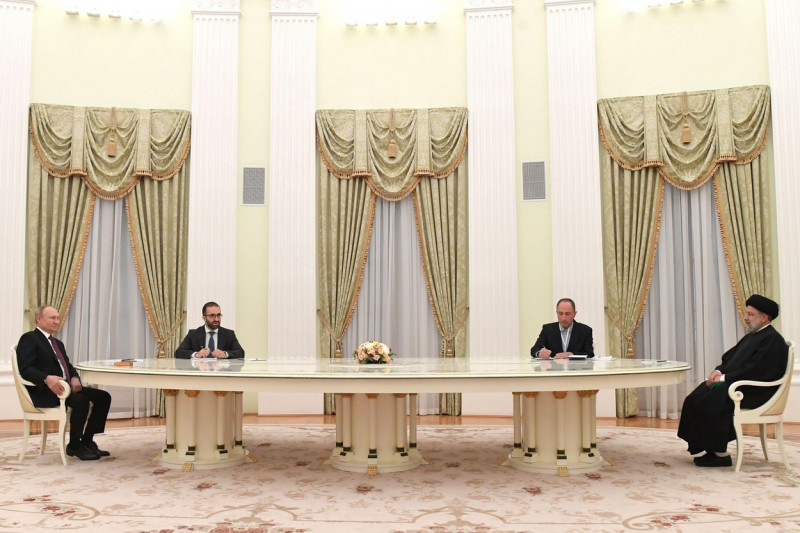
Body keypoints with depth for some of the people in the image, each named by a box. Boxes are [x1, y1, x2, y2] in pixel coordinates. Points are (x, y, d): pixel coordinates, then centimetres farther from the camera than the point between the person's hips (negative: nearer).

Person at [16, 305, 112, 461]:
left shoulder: (58, 343, 25)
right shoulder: (29, 338, -4)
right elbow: (25, 368, -17)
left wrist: (74, 378, -5)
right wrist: (47, 379, -34)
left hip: (65, 386, 9)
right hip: (44, 391, -9)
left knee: (103, 397, -5)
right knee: (81, 400, -32)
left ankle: (87, 441, 1)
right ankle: (74, 446, -14)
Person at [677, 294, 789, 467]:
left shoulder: (772, 339, -11)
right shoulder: (751, 336, 19)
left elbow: (755, 370, -20)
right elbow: (730, 357, 21)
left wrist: (724, 378, -17)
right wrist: (718, 371, 0)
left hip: (753, 392, -10)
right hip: (735, 384, 10)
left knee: (709, 403, -27)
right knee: (694, 399, -8)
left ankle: (719, 453, -13)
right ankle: (700, 448, -6)